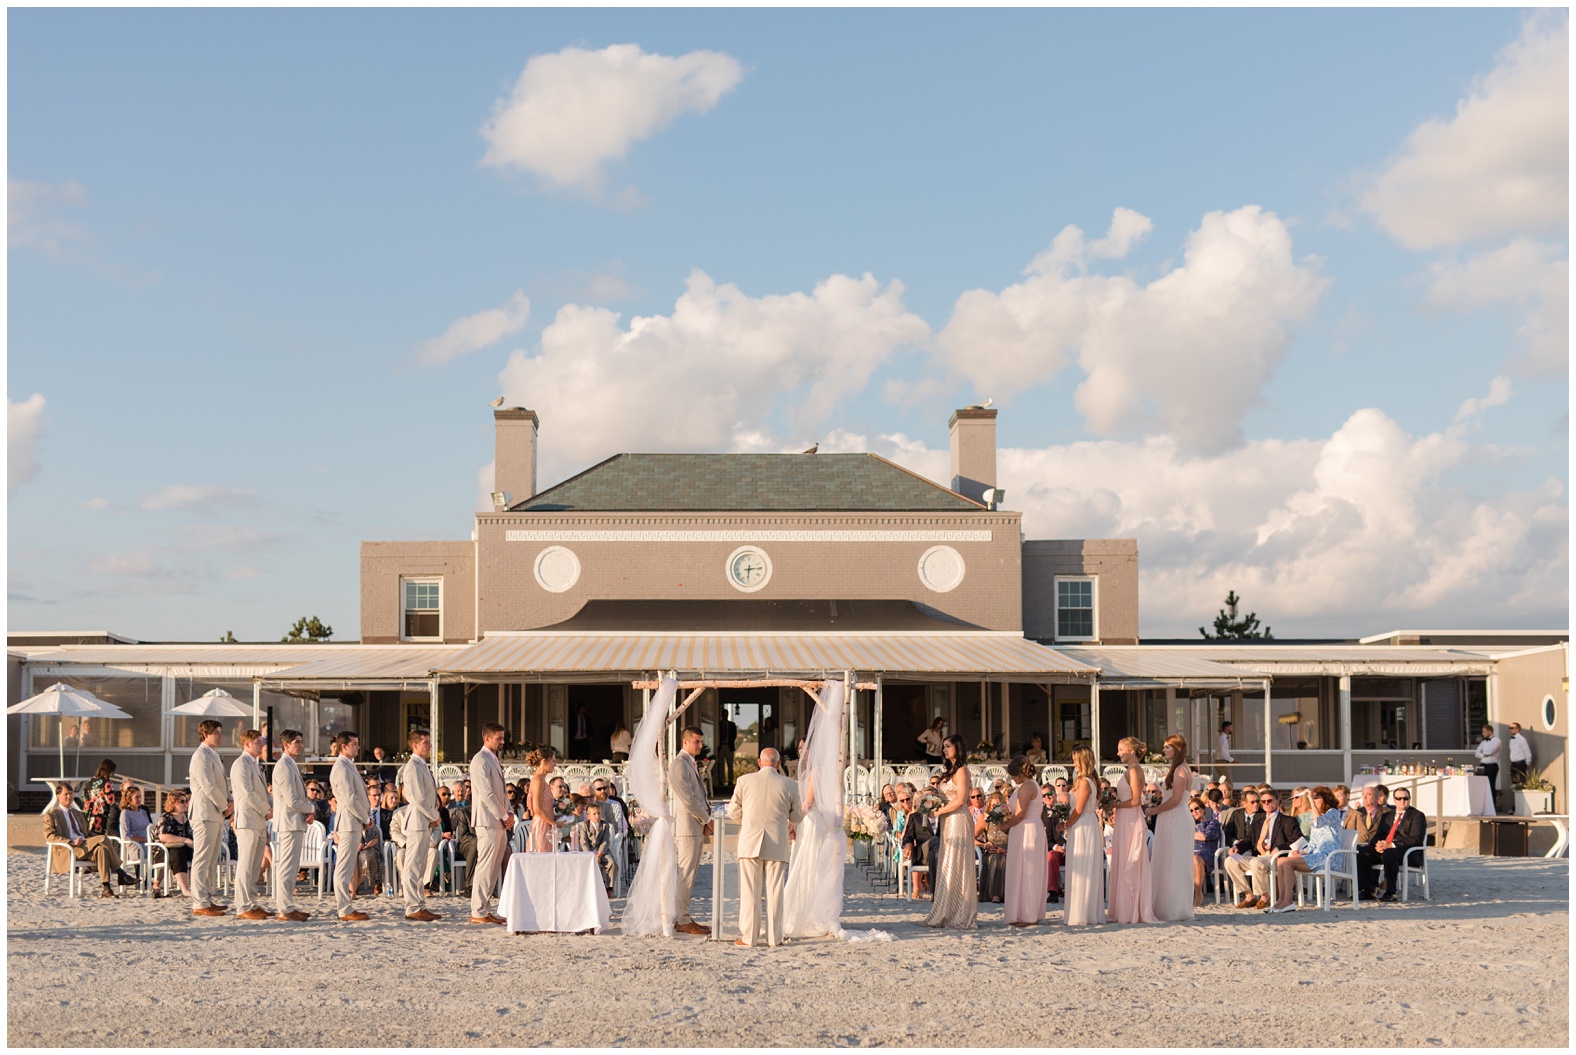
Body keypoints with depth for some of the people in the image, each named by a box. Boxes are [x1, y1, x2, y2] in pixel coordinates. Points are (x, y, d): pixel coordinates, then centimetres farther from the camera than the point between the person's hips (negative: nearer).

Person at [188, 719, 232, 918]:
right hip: (205, 814, -10)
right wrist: (225, 807, -10)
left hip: (216, 815, 10)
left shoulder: (213, 755, 19)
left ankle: (207, 899, 19)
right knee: (202, 860, -8)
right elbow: (209, 787, -19)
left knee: (212, 861, 13)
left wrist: (229, 802, 8)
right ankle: (200, 904, -8)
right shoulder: (201, 756, -13)